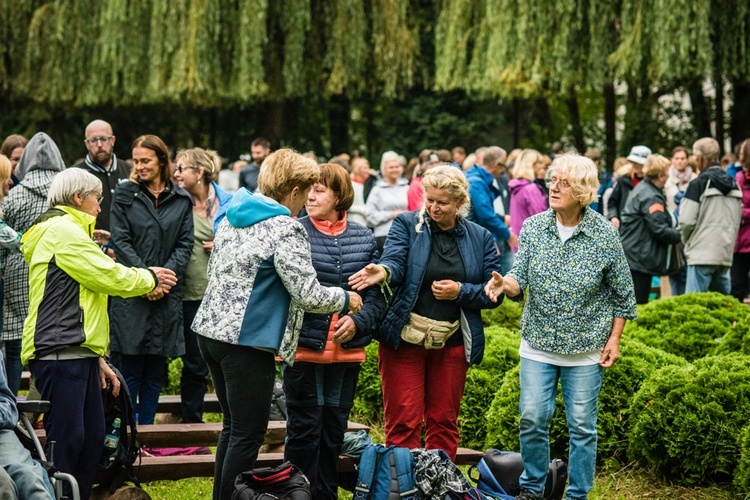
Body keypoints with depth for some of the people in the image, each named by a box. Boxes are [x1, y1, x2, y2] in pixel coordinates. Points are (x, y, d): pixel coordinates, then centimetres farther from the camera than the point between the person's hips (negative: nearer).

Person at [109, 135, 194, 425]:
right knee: (131, 369, -2)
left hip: (167, 293, 2)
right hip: (131, 291, -2)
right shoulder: (124, 195, 5)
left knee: (155, 370, 6)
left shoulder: (181, 200, 10)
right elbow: (120, 241, -2)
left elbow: (185, 245, 5)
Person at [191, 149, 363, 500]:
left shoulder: (232, 217, 10)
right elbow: (308, 295, -14)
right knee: (248, 435, -2)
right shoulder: (286, 230, -14)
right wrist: (345, 299, 3)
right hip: (247, 341, -9)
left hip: (211, 329, 9)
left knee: (233, 427, 18)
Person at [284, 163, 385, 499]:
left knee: (334, 429, 14)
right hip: (304, 346, -3)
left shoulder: (364, 238, 6)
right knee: (304, 429, 2)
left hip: (348, 351, 3)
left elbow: (377, 294, 4)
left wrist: (358, 321, -13)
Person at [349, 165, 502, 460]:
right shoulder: (407, 225, 1)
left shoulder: (480, 238, 7)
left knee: (444, 421, 10)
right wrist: (383, 271, -40)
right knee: (403, 422, -3)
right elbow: (395, 260, -17)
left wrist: (460, 291, -12)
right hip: (405, 339, -2)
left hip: (451, 344, 2)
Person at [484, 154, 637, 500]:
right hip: (538, 343, 2)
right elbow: (521, 279, -8)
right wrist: (505, 283, -30)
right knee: (532, 418, 1)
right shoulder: (533, 228, -3)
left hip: (585, 348, -2)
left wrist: (614, 339, -3)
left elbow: (623, 293, 0)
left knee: (582, 426, 5)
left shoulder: (605, 235, -8)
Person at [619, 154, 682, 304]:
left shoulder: (641, 188, 14)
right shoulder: (651, 197, -17)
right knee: (639, 303, -8)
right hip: (640, 257, -10)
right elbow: (659, 230, -21)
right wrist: (679, 236, -7)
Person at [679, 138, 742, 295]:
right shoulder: (734, 185, 12)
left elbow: (687, 221, -11)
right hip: (726, 254, 7)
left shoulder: (699, 184, -9)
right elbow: (738, 221, 17)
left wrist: (686, 240, 7)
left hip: (702, 254, -7)